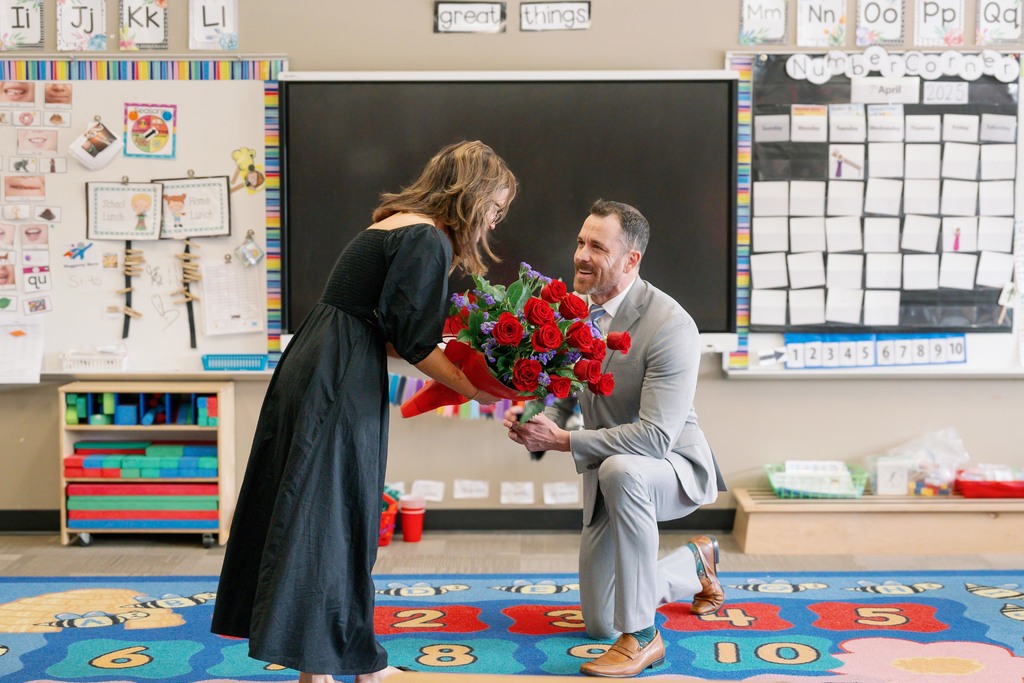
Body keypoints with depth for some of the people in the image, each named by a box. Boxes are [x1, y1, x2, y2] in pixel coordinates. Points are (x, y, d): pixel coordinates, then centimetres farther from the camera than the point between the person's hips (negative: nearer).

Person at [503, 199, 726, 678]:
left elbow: (656, 436, -32)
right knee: (598, 623, 15)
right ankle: (694, 563, 42)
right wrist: (538, 422, -21)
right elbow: (564, 394, 2)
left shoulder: (670, 325, -27)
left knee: (620, 470, -43)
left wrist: (562, 440, -33)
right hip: (606, 479, 7)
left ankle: (642, 636, -27)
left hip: (673, 468, -6)